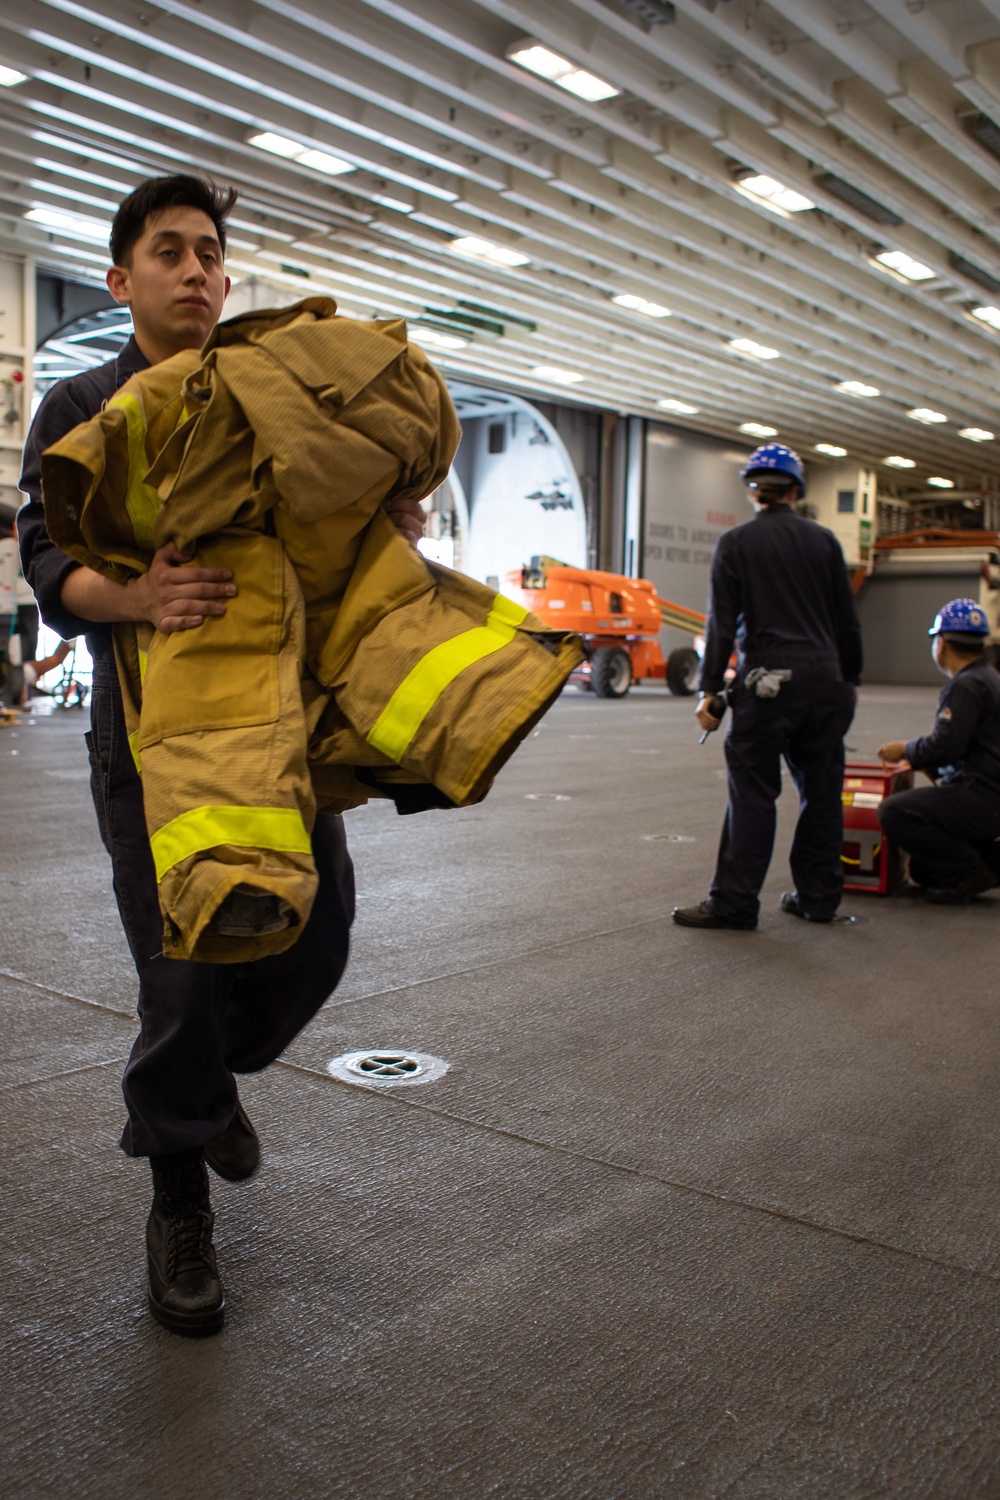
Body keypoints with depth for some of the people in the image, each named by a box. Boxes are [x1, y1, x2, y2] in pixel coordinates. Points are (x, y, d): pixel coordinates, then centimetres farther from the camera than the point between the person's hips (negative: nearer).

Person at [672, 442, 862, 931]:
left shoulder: (735, 543, 1)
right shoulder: (824, 541, 10)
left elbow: (721, 622, -4)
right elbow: (847, 621, 13)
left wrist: (710, 689, -2)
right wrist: (851, 680, 22)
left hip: (768, 680, -3)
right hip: (825, 680, 4)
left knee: (753, 793, -2)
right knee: (821, 790, 10)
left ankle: (734, 902, -1)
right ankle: (819, 896, 17)